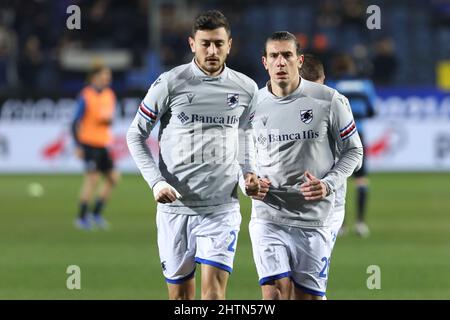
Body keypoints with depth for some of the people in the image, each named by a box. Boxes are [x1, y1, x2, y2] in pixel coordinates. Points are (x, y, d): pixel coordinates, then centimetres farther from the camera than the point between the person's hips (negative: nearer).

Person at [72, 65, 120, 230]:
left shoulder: (109, 95, 11)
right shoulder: (86, 97, -10)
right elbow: (76, 122, -10)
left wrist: (109, 120, -3)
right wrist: (78, 146, -14)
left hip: (103, 145, 8)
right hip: (89, 144, -8)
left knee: (113, 178, 4)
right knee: (92, 178, -13)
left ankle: (96, 214, 13)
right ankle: (82, 218, -5)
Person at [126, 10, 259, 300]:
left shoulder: (246, 88, 4)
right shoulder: (170, 84, -4)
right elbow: (136, 135, 3)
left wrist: (249, 171, 2)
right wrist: (156, 182, -10)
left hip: (222, 208, 1)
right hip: (175, 208, 0)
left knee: (214, 291, -13)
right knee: (180, 293, 6)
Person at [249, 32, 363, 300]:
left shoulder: (329, 101, -3)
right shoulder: (253, 105, 3)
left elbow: (353, 151, 5)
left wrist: (329, 184, -12)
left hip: (314, 220, -1)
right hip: (267, 219, 1)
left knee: (310, 296, 2)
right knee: (274, 293, -13)